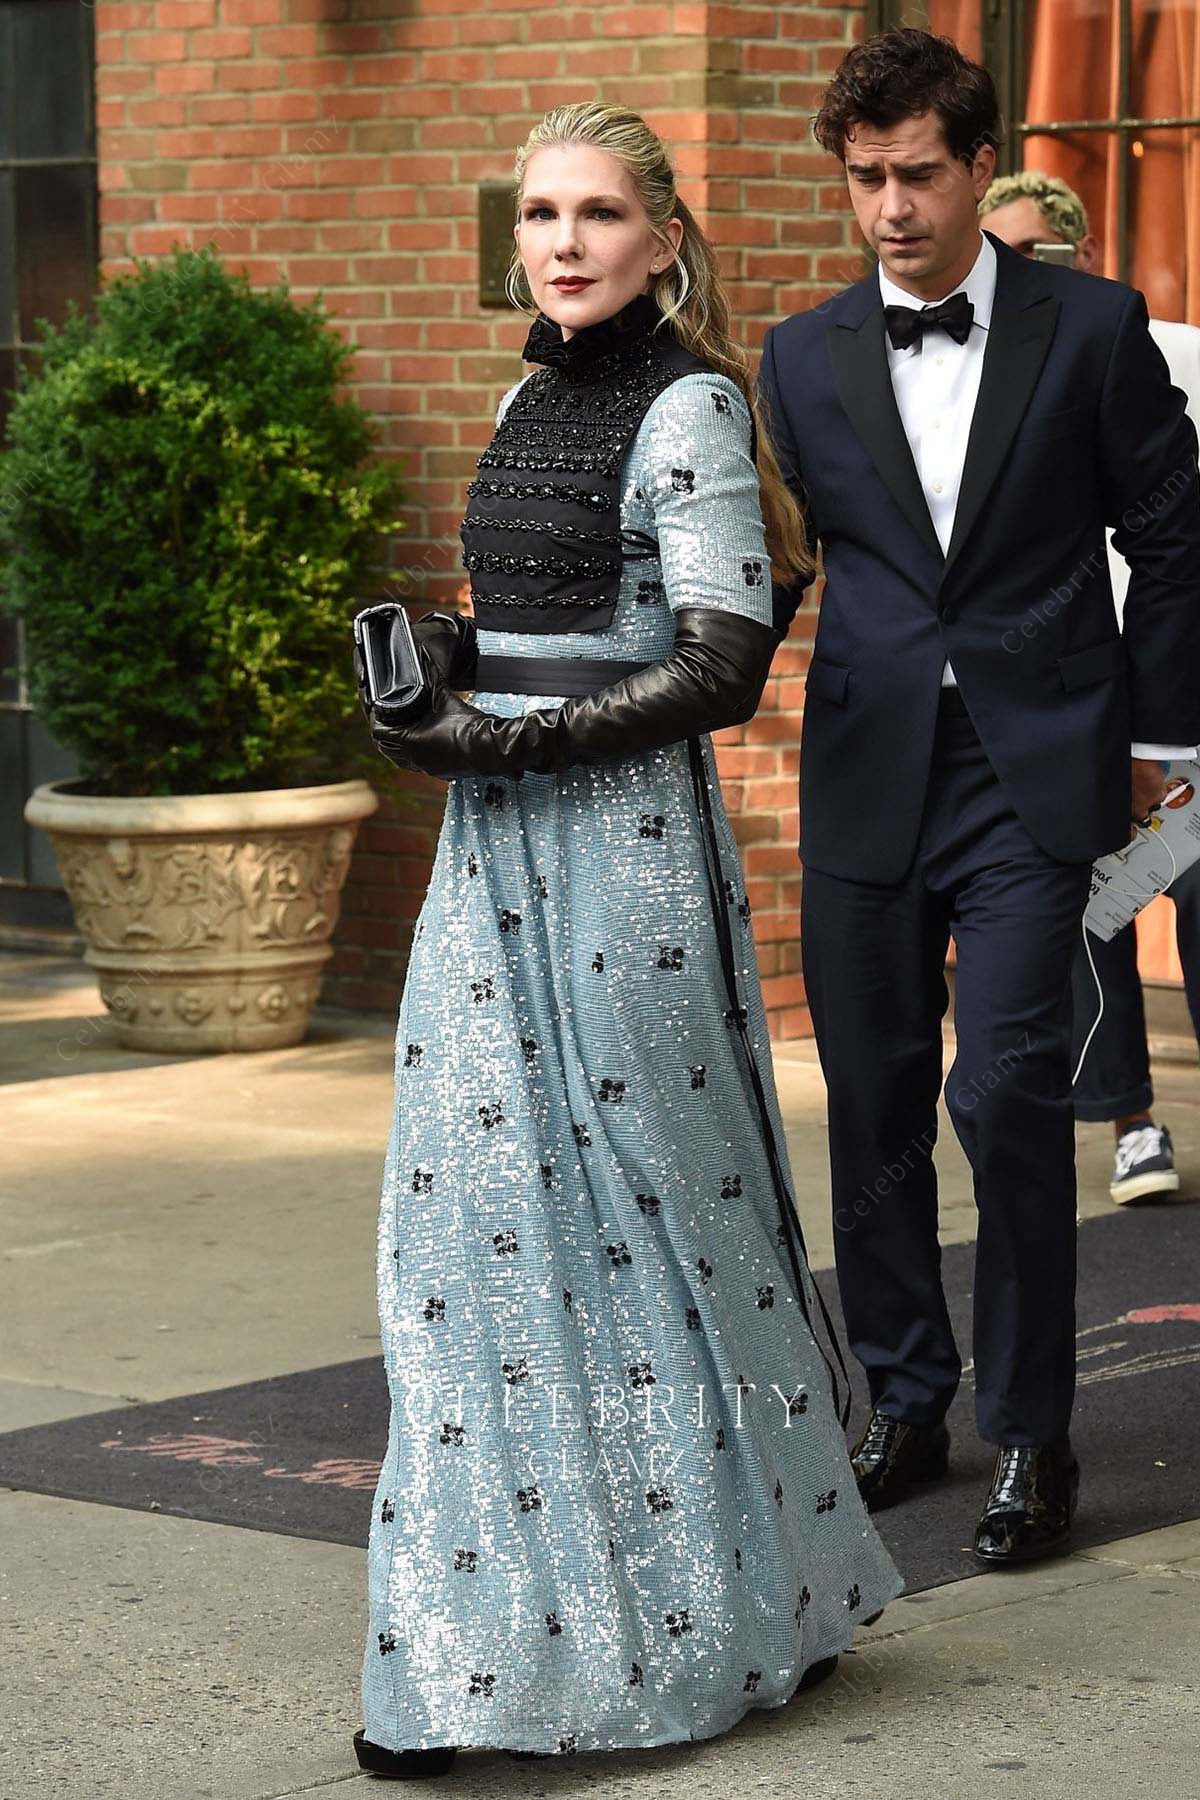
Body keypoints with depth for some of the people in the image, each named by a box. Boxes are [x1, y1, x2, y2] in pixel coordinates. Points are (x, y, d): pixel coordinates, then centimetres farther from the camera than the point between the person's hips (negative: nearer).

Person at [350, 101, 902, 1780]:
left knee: (640, 1203, 0)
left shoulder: (690, 406, -9)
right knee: (485, 1212, 5)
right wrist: (449, 656, 5)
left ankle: (720, 1608, 14)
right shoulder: (529, 399, 15)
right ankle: (485, 1639, 12)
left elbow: (719, 669, -14)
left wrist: (509, 740, -16)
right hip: (495, 848, 8)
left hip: (625, 840, -8)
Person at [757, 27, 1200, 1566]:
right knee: (873, 1102, 8)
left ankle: (1032, 1433, -1)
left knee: (1005, 1090, -12)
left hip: (1034, 773, -3)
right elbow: (768, 566, 11)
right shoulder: (803, 359, 7)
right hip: (866, 776, 3)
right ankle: (904, 1403, 24)